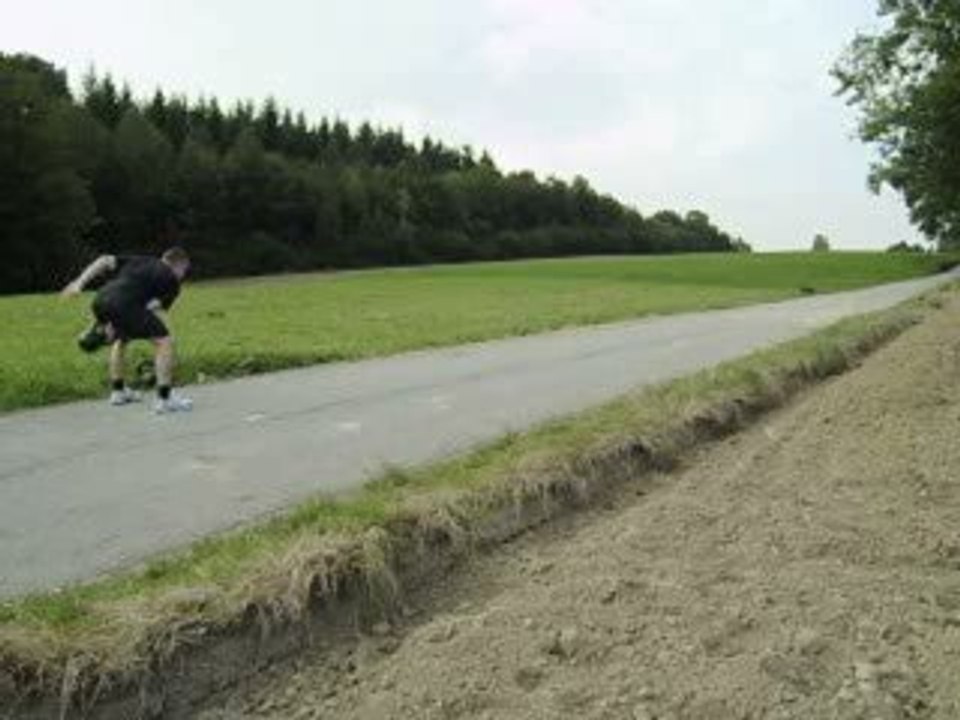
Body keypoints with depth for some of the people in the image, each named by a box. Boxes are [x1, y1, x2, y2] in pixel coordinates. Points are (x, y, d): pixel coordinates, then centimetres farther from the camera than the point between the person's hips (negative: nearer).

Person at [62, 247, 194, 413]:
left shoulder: (138, 261, 33)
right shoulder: (172, 281, 18)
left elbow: (105, 261, 20)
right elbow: (154, 308, 4)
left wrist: (79, 283, 15)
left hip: (100, 299, 7)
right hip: (124, 304, -7)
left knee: (120, 339, 32)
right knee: (164, 341, 5)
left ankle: (118, 391, 37)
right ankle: (165, 399, 5)